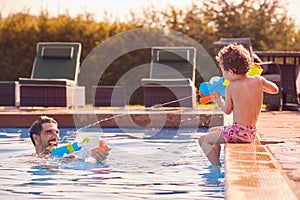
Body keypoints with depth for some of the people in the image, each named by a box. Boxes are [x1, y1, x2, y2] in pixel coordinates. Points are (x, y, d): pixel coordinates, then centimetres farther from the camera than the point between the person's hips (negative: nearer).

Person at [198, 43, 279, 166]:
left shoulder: (231, 87, -13)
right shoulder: (258, 80, 0)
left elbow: (227, 110, -1)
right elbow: (275, 89, 18)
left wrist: (219, 101, 18)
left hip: (238, 132, -7)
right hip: (252, 132, 7)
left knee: (203, 140, 7)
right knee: (212, 131, 29)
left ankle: (217, 168, 3)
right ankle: (216, 163, 32)